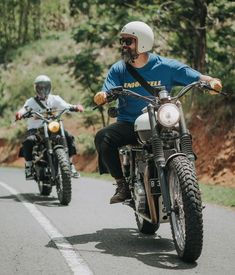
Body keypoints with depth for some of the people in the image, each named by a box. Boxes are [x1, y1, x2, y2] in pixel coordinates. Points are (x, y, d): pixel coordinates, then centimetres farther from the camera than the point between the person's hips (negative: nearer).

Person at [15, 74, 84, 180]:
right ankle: (28, 165, -15)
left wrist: (76, 107, -31)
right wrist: (20, 112, -46)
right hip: (35, 129, -2)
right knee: (29, 141, -33)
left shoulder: (54, 99, 8)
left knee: (68, 137, -20)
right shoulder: (31, 101, 2)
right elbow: (25, 108, -20)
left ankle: (70, 164, -5)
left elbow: (66, 106, -9)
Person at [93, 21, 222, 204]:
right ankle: (122, 184, -14)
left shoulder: (166, 66, 2)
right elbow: (106, 94, -5)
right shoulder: (118, 69, 7)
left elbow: (197, 78, -3)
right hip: (128, 125, 2)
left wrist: (211, 81, -26)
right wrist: (101, 97, -30)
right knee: (102, 138, -26)